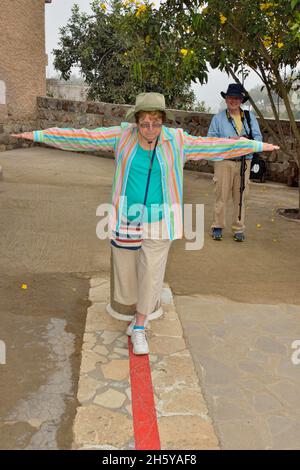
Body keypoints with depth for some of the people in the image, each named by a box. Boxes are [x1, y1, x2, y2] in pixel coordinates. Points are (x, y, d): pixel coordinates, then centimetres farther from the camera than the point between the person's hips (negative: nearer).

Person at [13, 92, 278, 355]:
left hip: (159, 222, -1)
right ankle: (144, 310, 42)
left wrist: (257, 146, 5)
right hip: (127, 218, 1)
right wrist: (38, 135, 0)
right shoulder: (123, 136, -4)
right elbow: (80, 137, -1)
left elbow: (216, 146, 2)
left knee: (151, 274, 2)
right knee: (126, 270, 12)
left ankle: (139, 329, 21)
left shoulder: (177, 141, -4)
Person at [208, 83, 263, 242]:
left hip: (244, 162, 2)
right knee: (221, 196, -1)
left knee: (240, 196, 6)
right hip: (224, 162, -2)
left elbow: (258, 137, 4)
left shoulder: (250, 117, 11)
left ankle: (238, 229, 15)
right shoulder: (218, 118, 6)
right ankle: (217, 226, 13)